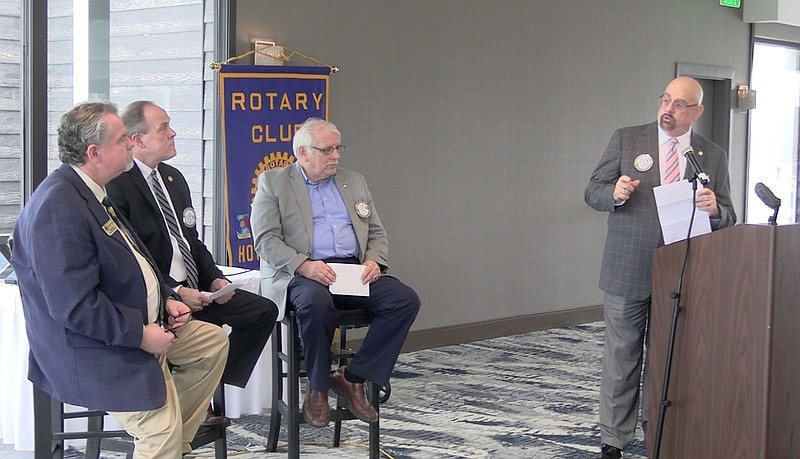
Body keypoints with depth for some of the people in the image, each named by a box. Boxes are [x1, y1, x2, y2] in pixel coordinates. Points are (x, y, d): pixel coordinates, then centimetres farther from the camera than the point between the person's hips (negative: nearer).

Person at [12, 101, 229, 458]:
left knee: (213, 342, 17)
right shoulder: (58, 208, -25)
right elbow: (74, 306, -29)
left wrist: (166, 298, 5)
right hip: (92, 350, -11)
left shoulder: (90, 192, 8)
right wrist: (140, 334, -21)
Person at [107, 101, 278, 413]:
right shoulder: (117, 186, -12)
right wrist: (174, 293, -21)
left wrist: (215, 279, 4)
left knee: (264, 310, -2)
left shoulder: (173, 178, 17)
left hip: (192, 289, 9)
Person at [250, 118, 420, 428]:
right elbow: (266, 239, -4)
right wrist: (304, 265, -21)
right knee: (316, 302, -39)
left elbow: (377, 233, 21)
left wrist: (374, 261, -2)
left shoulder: (354, 182, 22)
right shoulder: (272, 182, 7)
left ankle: (353, 378, -12)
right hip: (301, 274, -5)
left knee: (406, 300, -21)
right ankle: (317, 389, -16)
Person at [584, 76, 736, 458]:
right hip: (627, 271, -1)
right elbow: (593, 192, 2)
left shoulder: (713, 156, 6)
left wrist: (714, 209, -18)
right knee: (621, 358, 3)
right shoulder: (626, 140, 1)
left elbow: (727, 219, 6)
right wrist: (616, 194, -21)